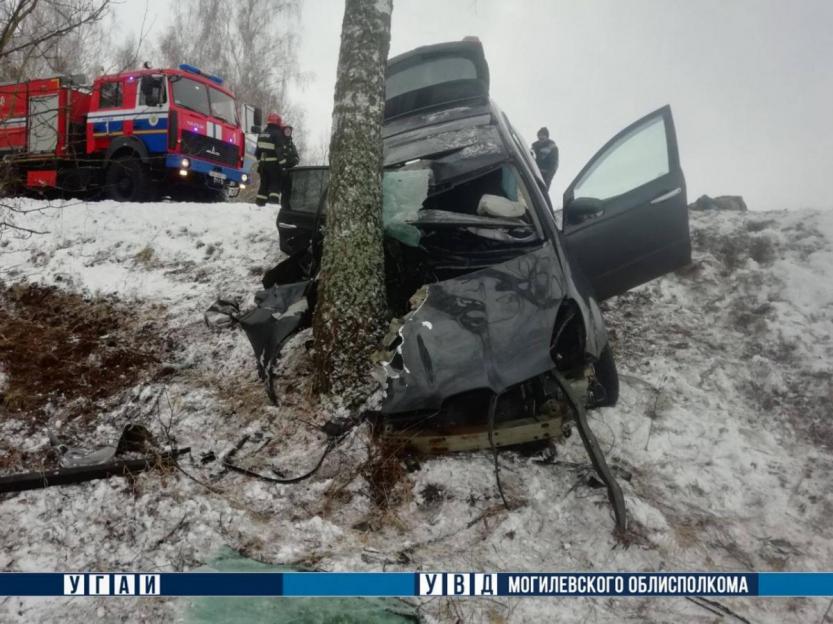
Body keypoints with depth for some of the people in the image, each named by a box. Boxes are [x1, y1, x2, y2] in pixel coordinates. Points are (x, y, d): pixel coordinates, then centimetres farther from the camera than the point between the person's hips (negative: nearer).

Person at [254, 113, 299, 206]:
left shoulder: (262, 134, 14)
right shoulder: (277, 134, -10)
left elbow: (257, 151, 17)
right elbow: (280, 150, -17)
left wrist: (259, 162, 22)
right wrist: (283, 164, -18)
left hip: (263, 163, 7)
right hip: (273, 163, -7)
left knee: (264, 183, 12)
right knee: (276, 183, -4)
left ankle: (260, 202, 11)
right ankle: (273, 199, -17)